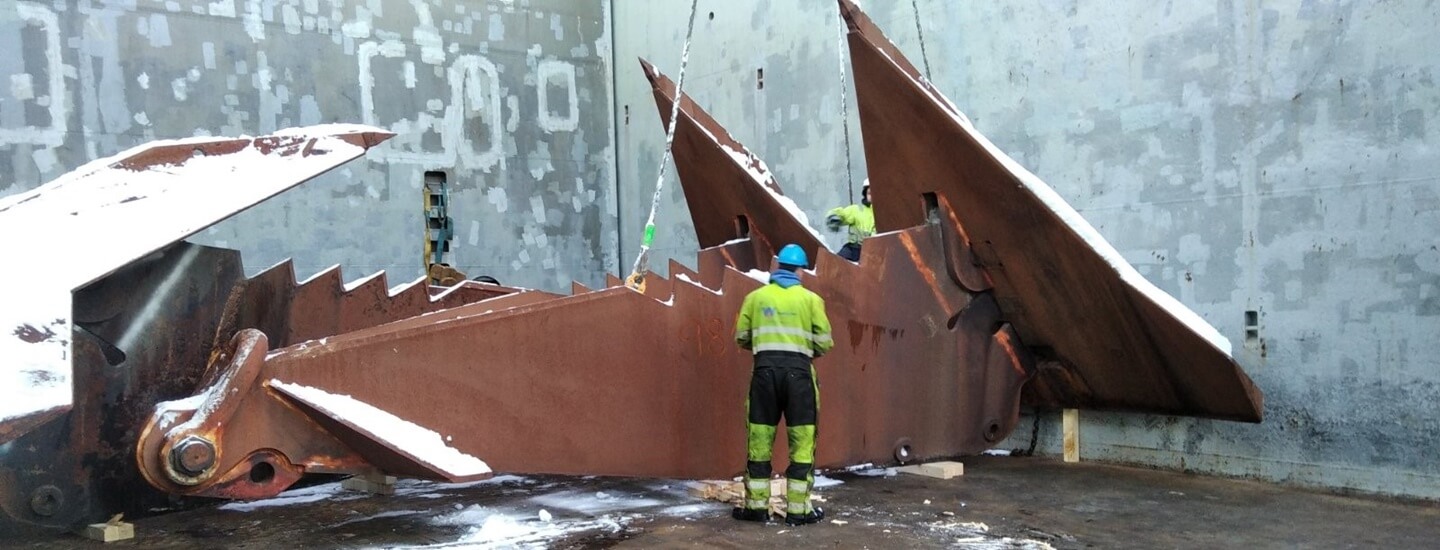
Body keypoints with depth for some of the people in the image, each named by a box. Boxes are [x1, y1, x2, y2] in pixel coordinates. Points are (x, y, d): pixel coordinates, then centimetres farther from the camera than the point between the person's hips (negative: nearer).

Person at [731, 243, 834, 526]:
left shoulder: (756, 297, 8)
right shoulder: (810, 299, 3)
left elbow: (742, 337, 9)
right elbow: (824, 342, 0)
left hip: (765, 369, 2)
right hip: (798, 371, -2)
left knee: (760, 439, 8)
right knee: (802, 441, 5)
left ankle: (757, 505, 12)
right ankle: (798, 508, 6)